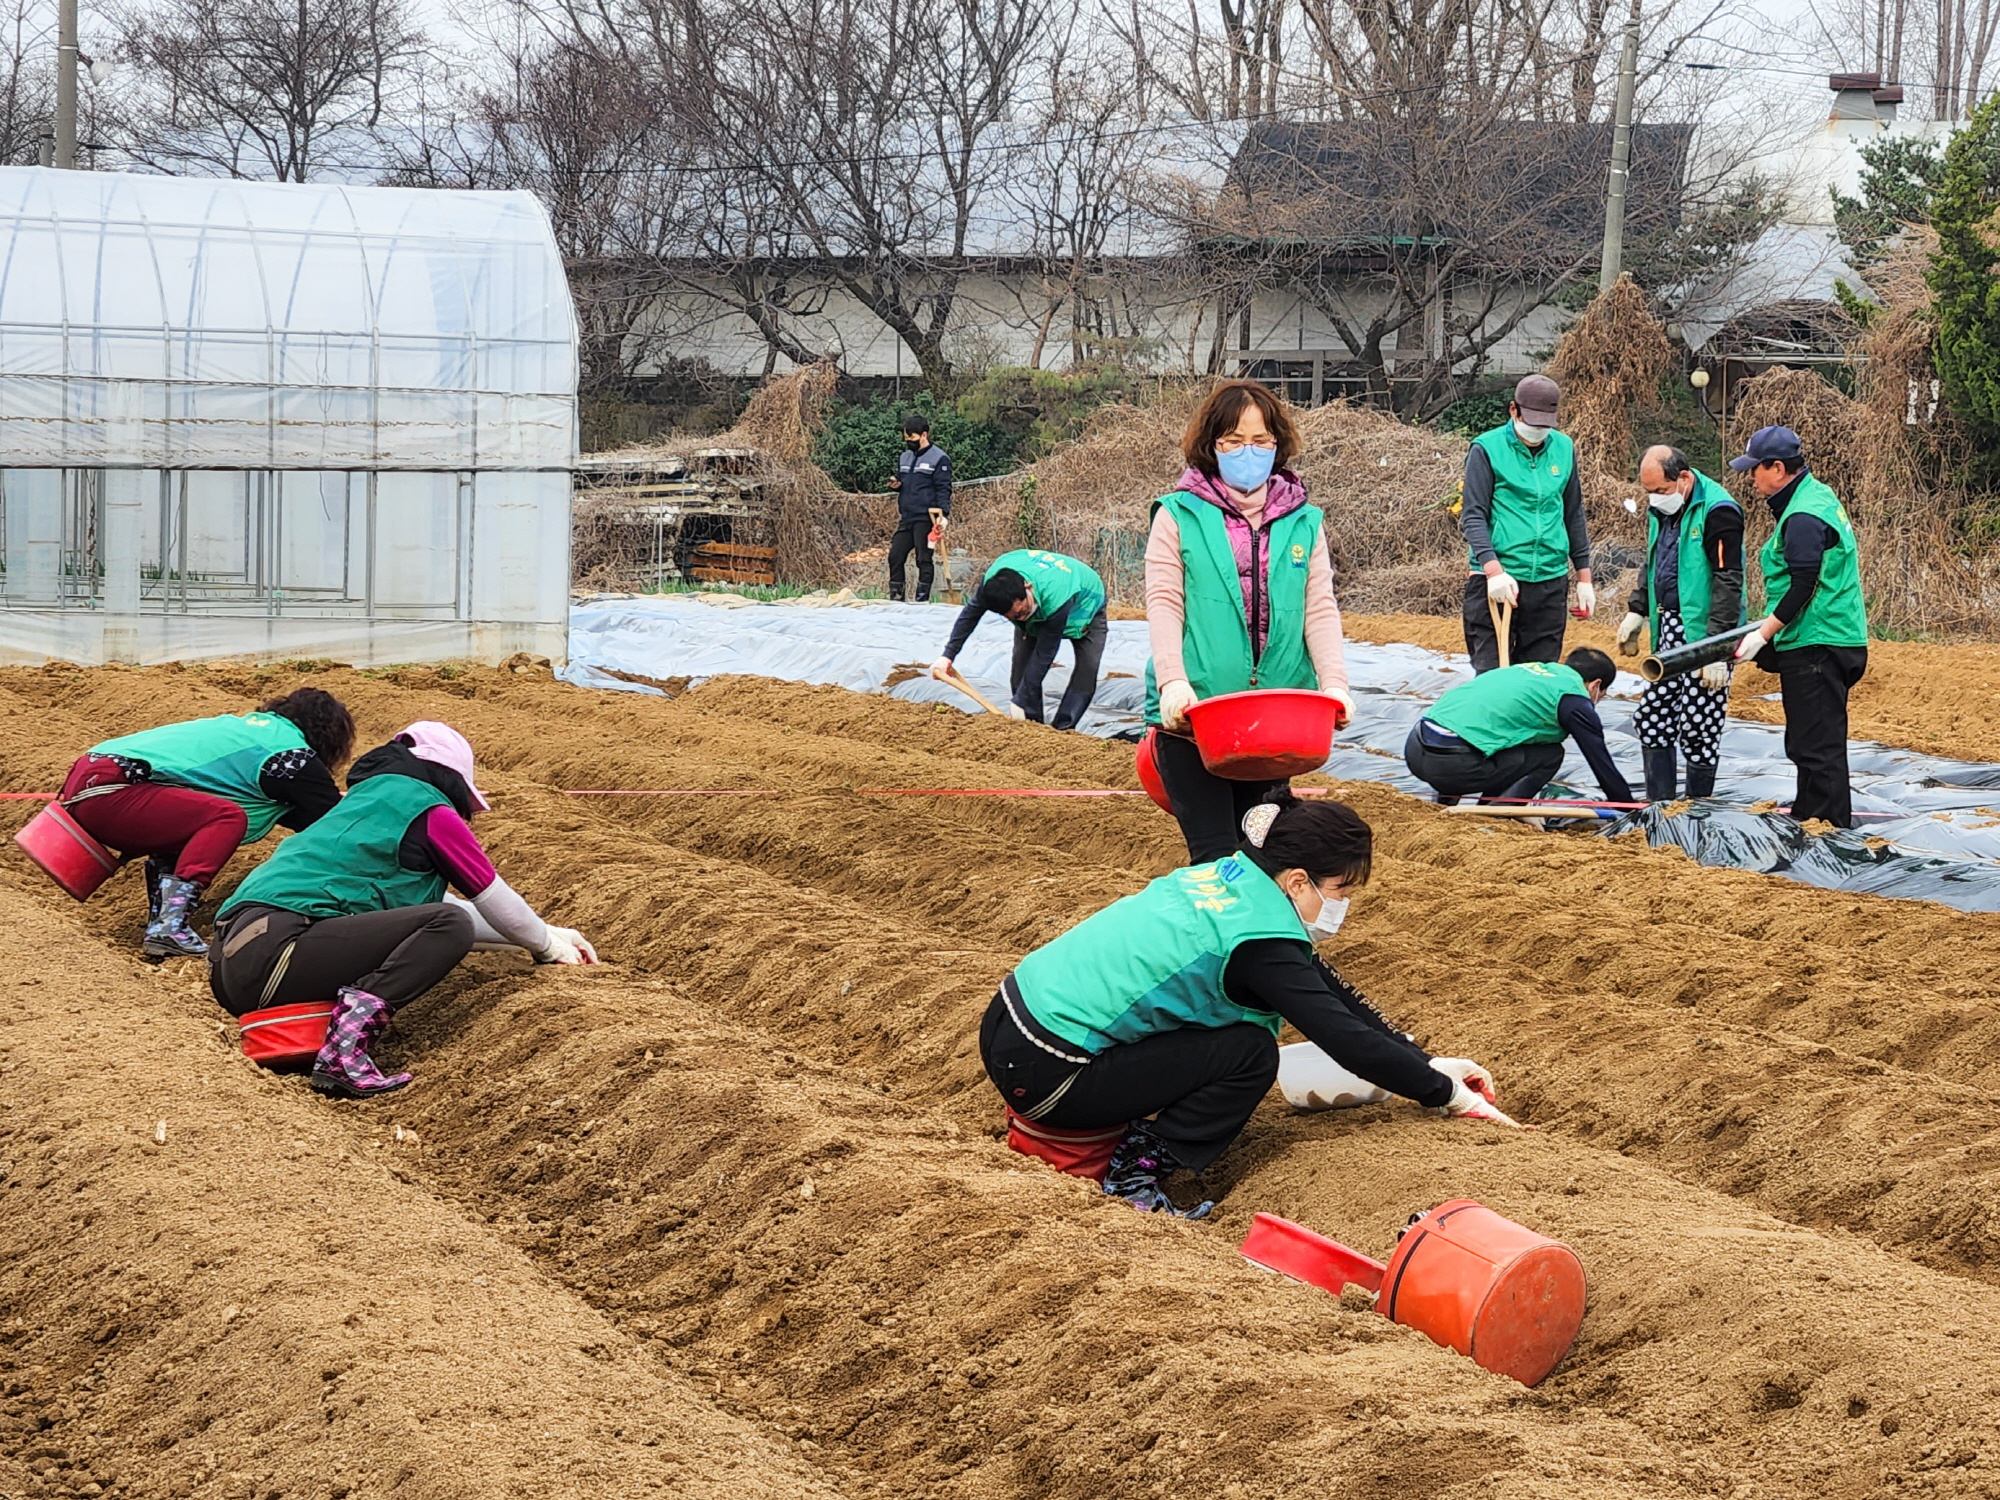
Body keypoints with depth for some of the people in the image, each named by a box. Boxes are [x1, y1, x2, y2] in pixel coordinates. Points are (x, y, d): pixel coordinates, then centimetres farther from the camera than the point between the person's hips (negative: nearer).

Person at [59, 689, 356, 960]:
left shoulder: (251, 725, 25)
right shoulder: (291, 751, -1)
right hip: (107, 791, -9)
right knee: (228, 817, -11)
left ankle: (161, 917, 5)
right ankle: (169, 926, -23)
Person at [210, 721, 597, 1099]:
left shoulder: (370, 798, 31)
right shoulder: (426, 807, 5)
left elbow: (429, 911, 38)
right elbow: (494, 898, 12)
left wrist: (545, 934, 42)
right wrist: (547, 945, 31)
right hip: (273, 953, -9)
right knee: (451, 926, -12)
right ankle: (349, 1040, -28)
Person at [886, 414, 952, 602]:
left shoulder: (938, 458, -5)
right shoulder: (904, 457, 18)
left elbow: (943, 489, -9)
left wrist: (943, 514, -20)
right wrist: (896, 485, 5)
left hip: (925, 518, -7)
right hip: (906, 517, 7)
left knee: (924, 559, -4)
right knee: (895, 557, 4)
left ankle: (922, 599, 0)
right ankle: (895, 597, 11)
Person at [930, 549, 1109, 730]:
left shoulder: (1057, 600, -49)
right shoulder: (994, 578, -34)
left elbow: (1043, 655, -41)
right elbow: (970, 613, -15)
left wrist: (1020, 702, -37)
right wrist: (947, 656, -17)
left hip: (1086, 603, -5)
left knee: (1087, 667, -21)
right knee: (1022, 660, -14)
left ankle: (1063, 729, -17)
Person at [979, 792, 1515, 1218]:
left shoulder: (1230, 877, 8)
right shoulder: (1259, 938, -18)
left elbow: (1329, 992, 15)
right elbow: (1348, 1039, -16)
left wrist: (1428, 1063, 15)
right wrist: (1448, 1094, -5)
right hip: (1042, 1075, -9)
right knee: (1249, 1053, -8)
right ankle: (1138, 1173, -6)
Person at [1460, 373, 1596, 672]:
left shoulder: (1563, 448, 11)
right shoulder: (1487, 449, -3)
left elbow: (1574, 515, 19)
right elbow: (1473, 516, -8)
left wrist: (1584, 577, 16)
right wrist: (1493, 569, -20)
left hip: (1551, 580, 4)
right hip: (1497, 581, -4)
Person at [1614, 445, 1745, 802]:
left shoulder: (1718, 512, -17)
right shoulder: (1662, 509, 11)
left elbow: (1729, 583, -20)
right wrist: (1636, 612, 20)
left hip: (1705, 636, -9)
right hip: (1671, 632, 9)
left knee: (1698, 729, -4)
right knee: (1650, 718, 9)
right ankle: (1659, 806, 18)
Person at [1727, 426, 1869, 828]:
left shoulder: (1804, 517, -18)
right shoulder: (1817, 497, 14)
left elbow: (1803, 588, -23)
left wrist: (1763, 635, -19)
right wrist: (1770, 625, 20)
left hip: (1816, 647, -11)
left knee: (1819, 745, -8)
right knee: (1808, 741, 20)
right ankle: (1806, 814, 30)